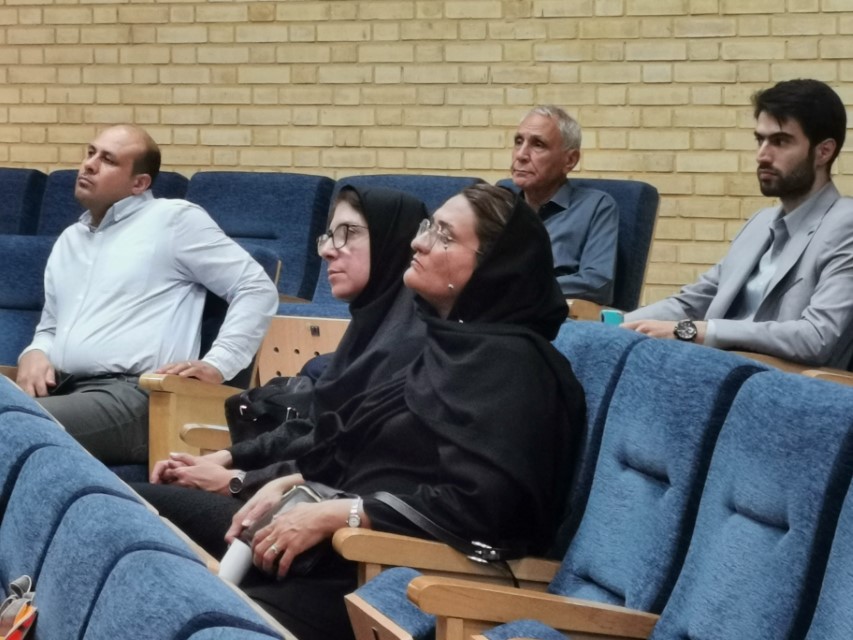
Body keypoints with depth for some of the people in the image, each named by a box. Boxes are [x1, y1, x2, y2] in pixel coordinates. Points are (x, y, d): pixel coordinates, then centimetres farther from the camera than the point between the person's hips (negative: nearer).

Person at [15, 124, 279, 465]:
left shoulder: (174, 219, 5)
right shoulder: (68, 240, 26)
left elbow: (257, 289, 1)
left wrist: (217, 363, -10)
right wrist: (34, 354, 7)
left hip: (129, 396, -7)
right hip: (61, 391, 7)